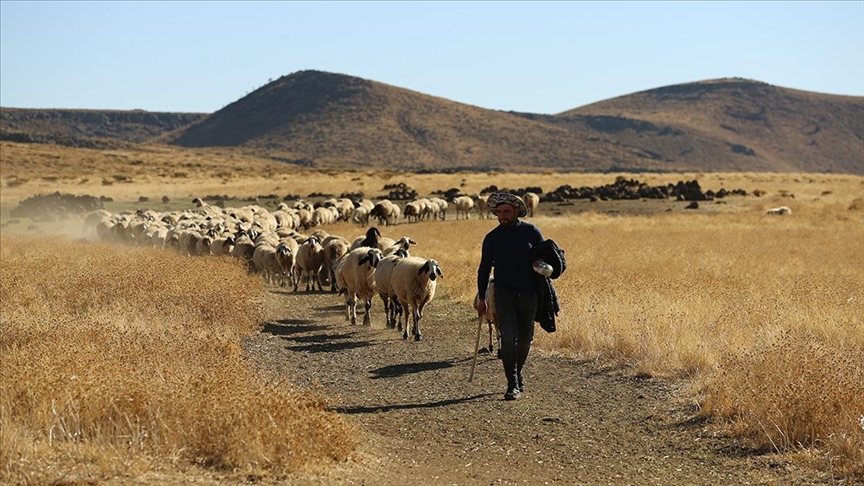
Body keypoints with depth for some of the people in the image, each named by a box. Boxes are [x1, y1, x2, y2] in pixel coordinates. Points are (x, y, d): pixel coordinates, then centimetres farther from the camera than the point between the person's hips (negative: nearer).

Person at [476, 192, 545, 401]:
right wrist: (481, 297, 8)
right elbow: (484, 269, 10)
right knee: (508, 338, -13)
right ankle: (513, 385, -11)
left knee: (525, 338, 10)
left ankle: (517, 373, 34)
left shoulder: (531, 232, 1)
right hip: (504, 294, -1)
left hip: (529, 294, 1)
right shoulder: (492, 238, 4)